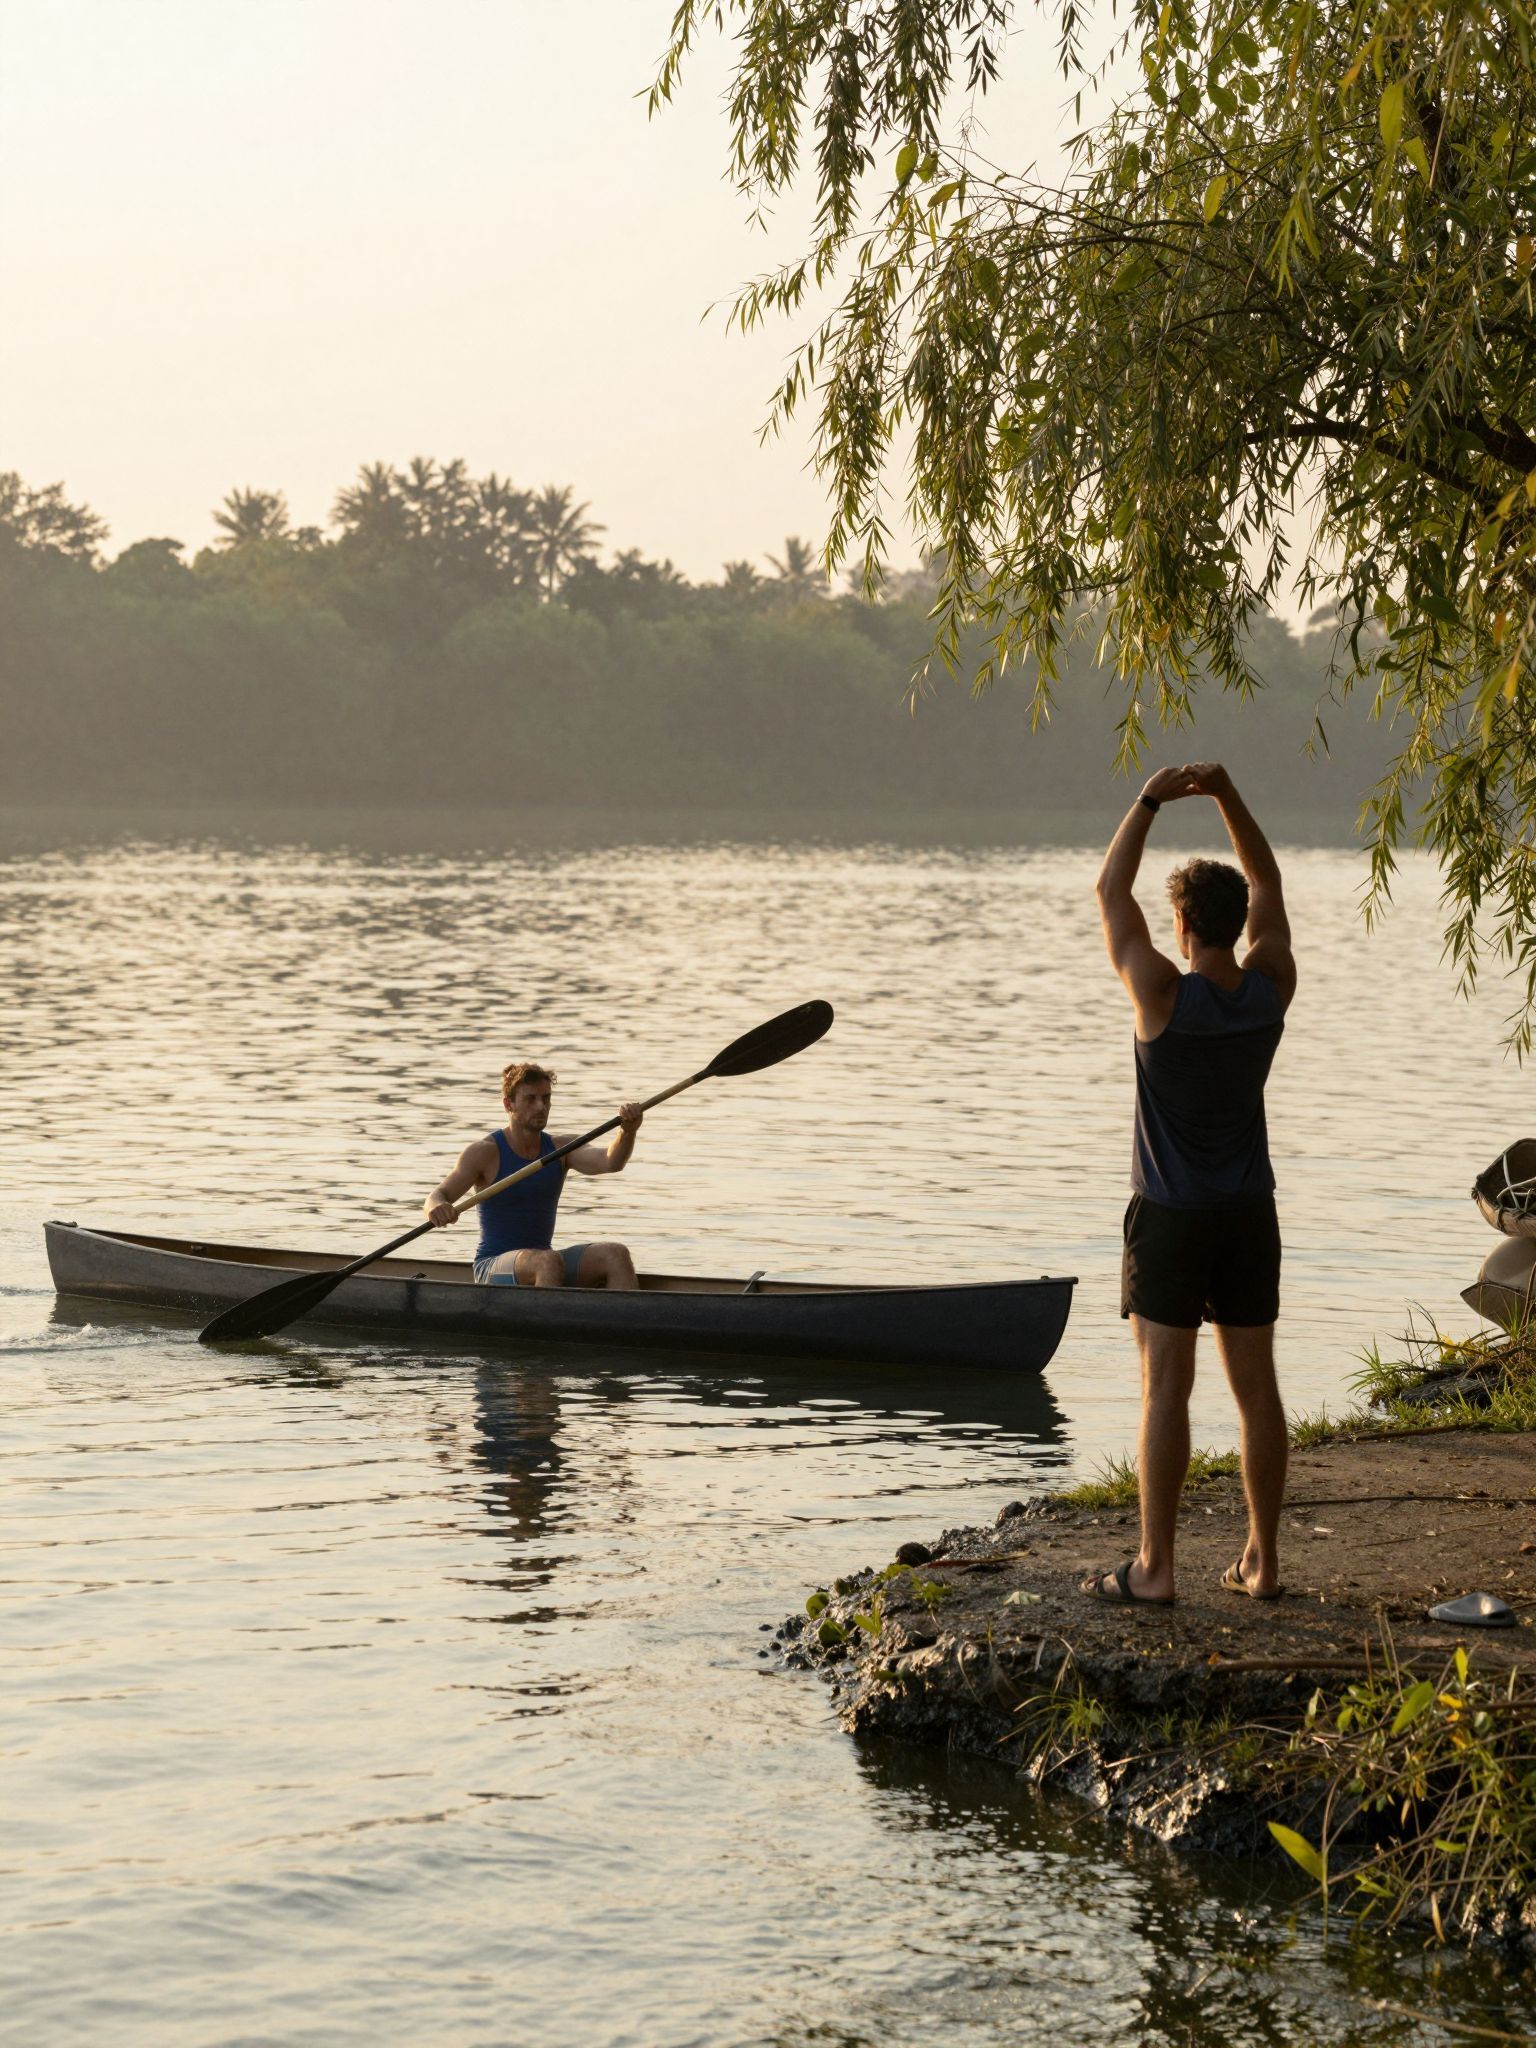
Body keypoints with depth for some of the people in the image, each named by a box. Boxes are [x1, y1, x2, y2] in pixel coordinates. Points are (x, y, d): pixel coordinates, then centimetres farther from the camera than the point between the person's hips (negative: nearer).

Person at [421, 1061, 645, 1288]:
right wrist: (436, 1208, -41)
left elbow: (610, 1162, -12)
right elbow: (436, 1197, -16)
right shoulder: (485, 1152, -6)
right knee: (549, 1261, -36)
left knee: (616, 1254, -19)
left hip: (543, 1267, 5)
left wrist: (627, 1131, -34)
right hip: (492, 1267, -5)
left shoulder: (560, 1149, 6)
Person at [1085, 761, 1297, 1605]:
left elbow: (1110, 891, -7)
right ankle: (1261, 1561, 10)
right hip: (1249, 1215, 5)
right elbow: (1266, 885, 10)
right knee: (1255, 1385, 7)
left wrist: (1151, 800, -4)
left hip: (1171, 1218, -5)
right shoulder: (1272, 989, -5)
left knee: (1165, 1388, -5)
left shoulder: (1165, 996, -18)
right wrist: (1226, 793, 3)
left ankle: (1154, 1567, -5)